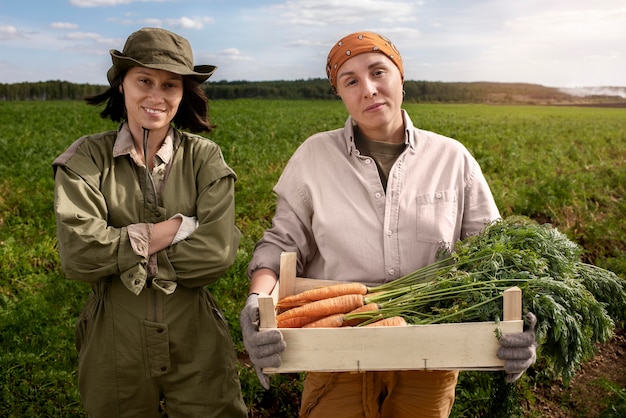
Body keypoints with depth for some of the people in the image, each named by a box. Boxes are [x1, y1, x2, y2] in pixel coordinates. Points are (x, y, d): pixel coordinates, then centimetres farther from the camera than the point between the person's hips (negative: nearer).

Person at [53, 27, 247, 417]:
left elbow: (217, 252, -17)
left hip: (197, 347, 0)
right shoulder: (86, 158, -4)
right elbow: (78, 253, -17)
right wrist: (178, 225, -16)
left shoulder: (205, 158, -5)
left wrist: (122, 253, -16)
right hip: (114, 349, 1)